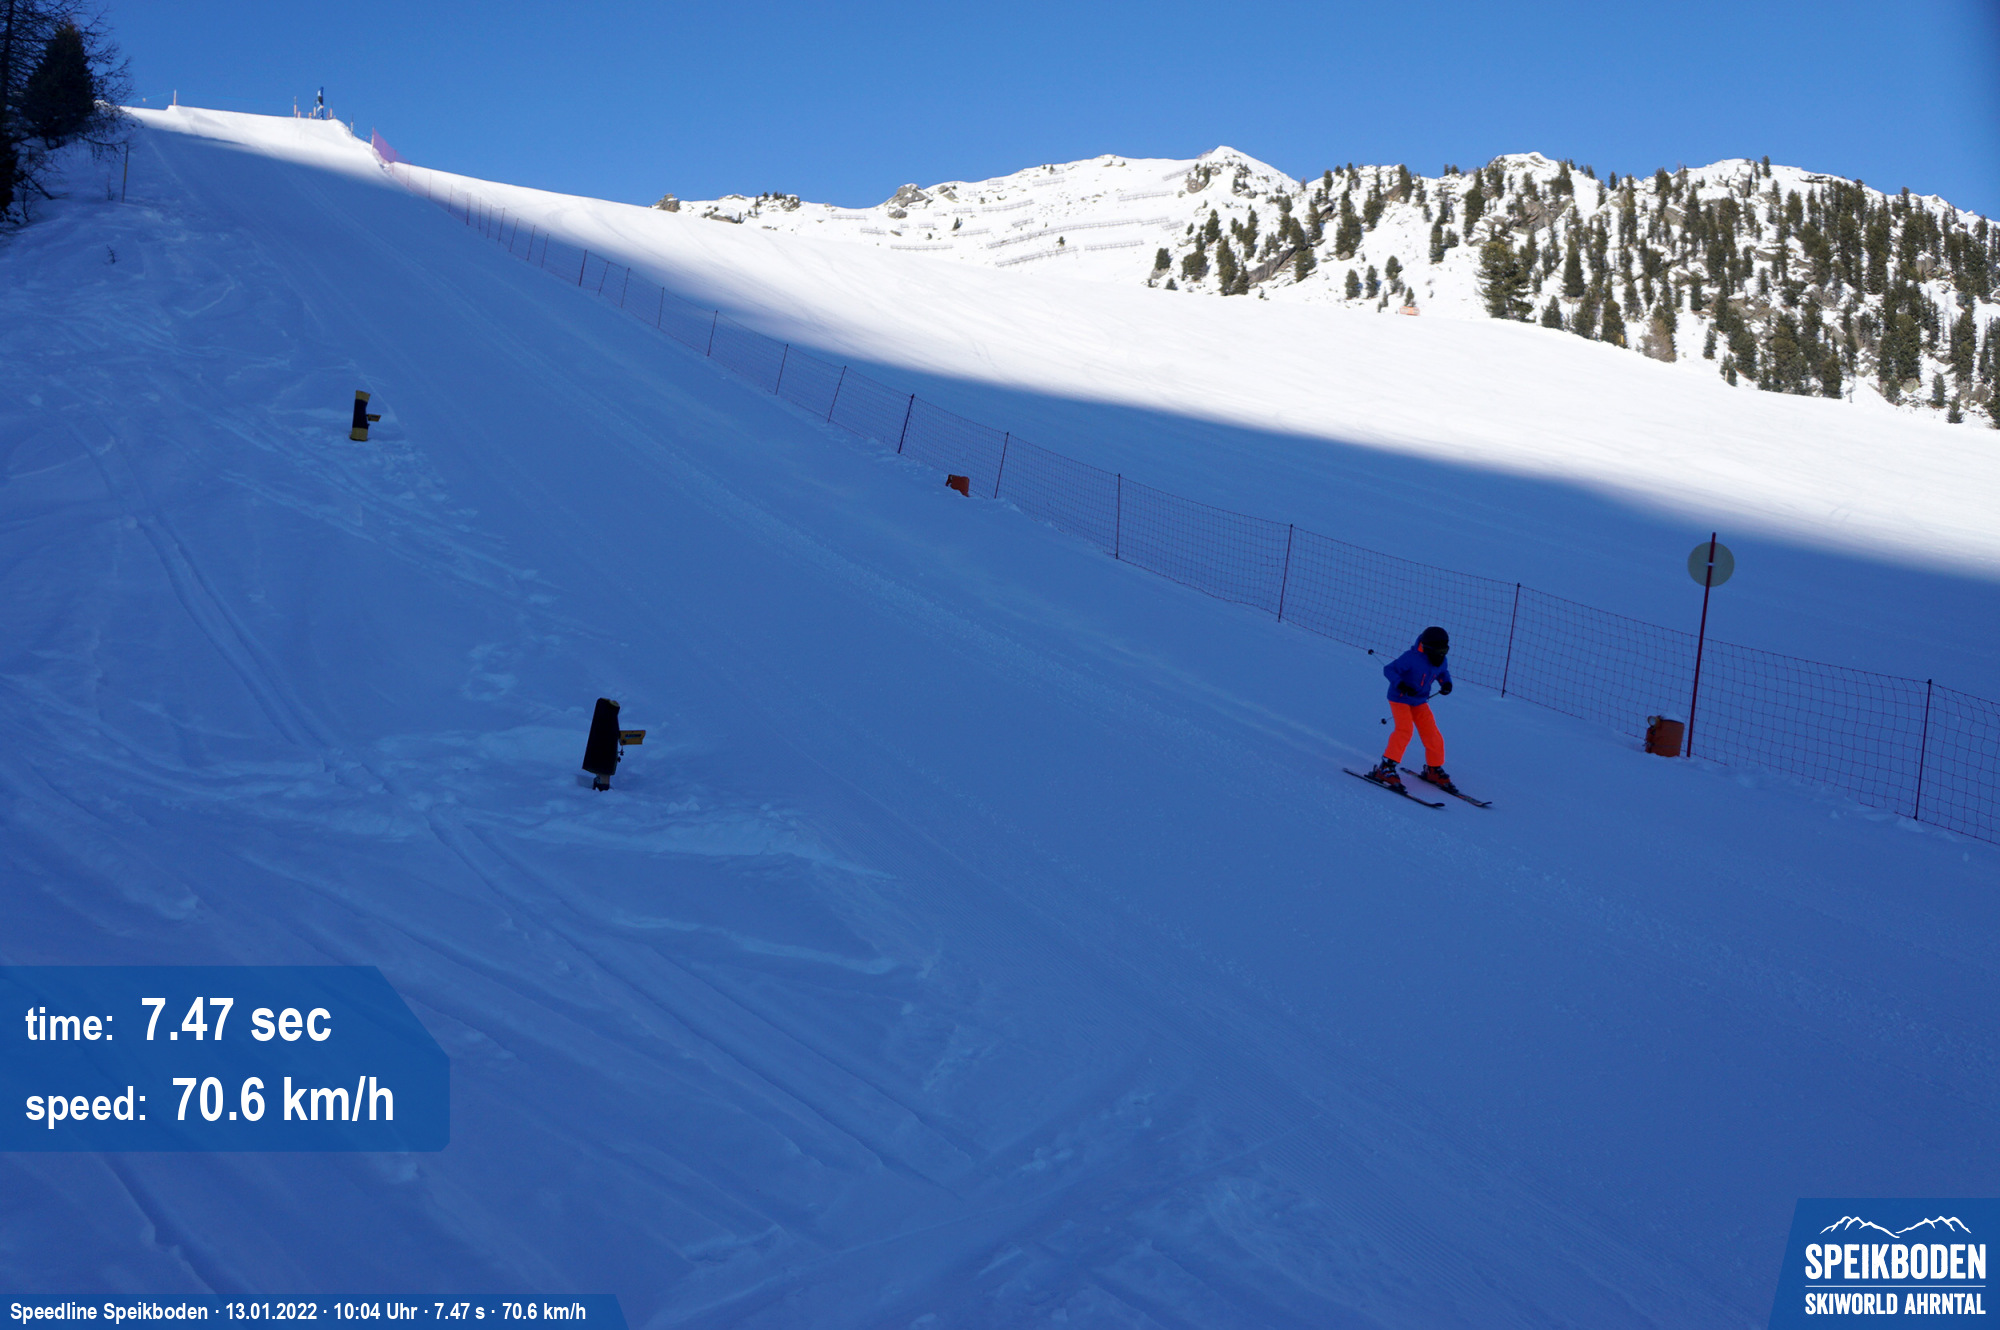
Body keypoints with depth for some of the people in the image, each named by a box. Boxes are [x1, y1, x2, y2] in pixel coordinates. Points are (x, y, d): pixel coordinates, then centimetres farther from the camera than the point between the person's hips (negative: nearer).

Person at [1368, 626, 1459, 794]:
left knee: (1432, 735, 2)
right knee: (1405, 729, -25)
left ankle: (1434, 770, 23)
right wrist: (1401, 685, -38)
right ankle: (1385, 768, -21)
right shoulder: (1412, 658, -26)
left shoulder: (1440, 661, -6)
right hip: (1400, 699, -7)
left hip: (1420, 702, 7)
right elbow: (1389, 669, -24)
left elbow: (1443, 673, 17)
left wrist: (1446, 683, -5)